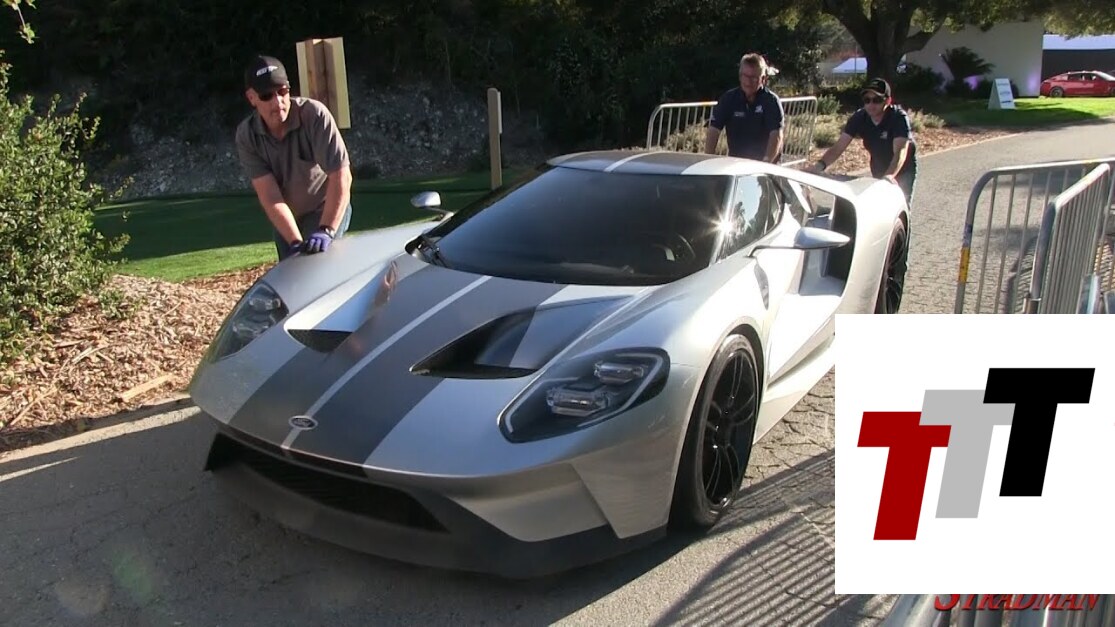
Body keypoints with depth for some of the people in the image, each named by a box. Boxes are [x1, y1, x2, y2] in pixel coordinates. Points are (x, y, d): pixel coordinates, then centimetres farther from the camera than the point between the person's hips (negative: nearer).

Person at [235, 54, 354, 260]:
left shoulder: (314, 115, -27)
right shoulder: (246, 136, -17)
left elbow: (341, 176, -32)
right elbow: (268, 195, -22)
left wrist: (326, 230, -42)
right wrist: (295, 241, -34)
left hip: (327, 209, -4)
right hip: (285, 218, 4)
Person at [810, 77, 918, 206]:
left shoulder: (899, 118, -30)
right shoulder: (859, 118, -18)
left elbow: (900, 152, -41)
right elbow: (838, 147, -25)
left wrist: (889, 176, -60)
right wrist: (820, 165, -45)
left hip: (903, 170, -4)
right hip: (879, 171, 4)